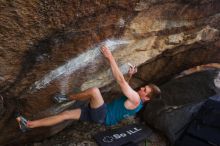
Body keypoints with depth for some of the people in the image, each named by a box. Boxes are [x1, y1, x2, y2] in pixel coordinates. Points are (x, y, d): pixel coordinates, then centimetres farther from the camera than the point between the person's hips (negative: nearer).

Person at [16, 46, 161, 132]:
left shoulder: (136, 100, -19)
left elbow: (121, 81, -27)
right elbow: (125, 87, 34)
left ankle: (68, 98, -3)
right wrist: (130, 75, 18)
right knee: (66, 114, -1)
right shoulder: (135, 97, 11)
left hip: (103, 116, -9)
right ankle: (29, 125, 3)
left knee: (94, 90, -31)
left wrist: (110, 58, -27)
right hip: (100, 113, 9)